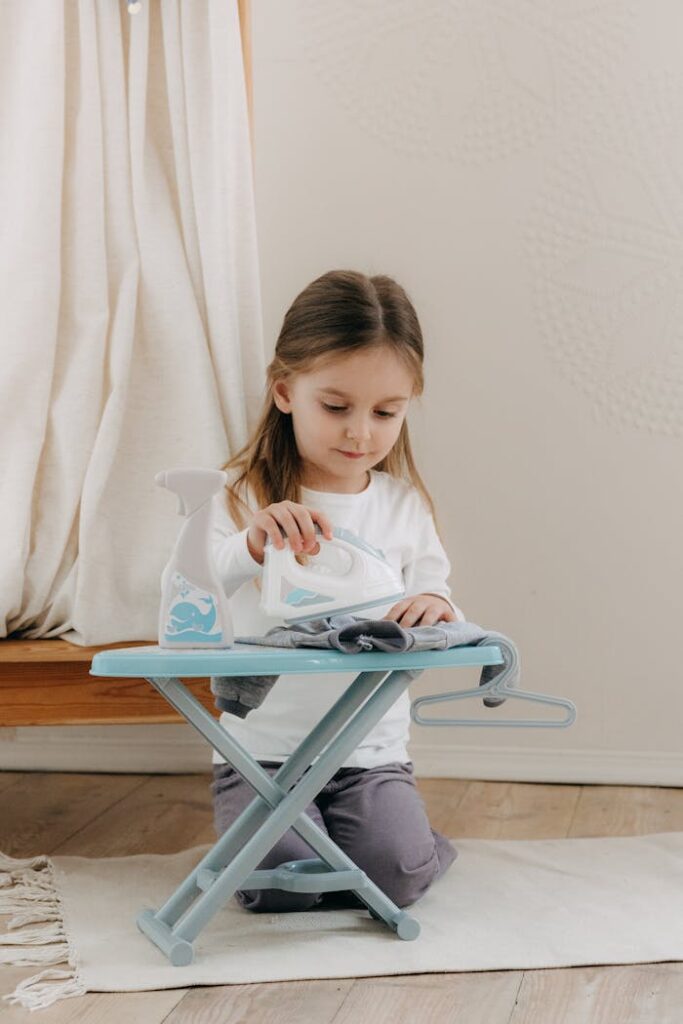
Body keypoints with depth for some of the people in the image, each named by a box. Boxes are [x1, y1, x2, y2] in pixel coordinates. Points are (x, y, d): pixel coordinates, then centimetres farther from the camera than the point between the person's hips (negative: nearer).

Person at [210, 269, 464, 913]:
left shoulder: (406, 505, 5)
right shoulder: (243, 497, -5)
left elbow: (434, 619, 5)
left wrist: (438, 611, -21)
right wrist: (250, 546, -36)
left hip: (371, 754, 2)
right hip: (263, 751, -1)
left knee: (394, 872, -21)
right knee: (279, 883, -21)